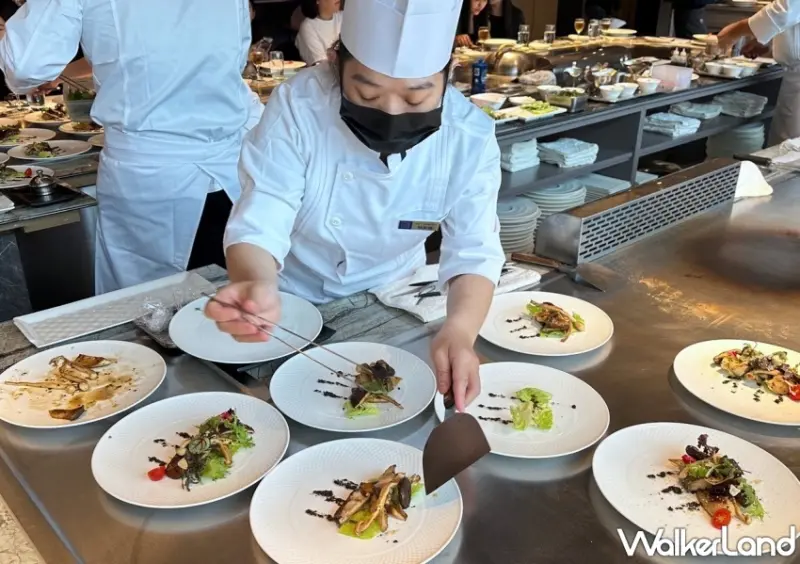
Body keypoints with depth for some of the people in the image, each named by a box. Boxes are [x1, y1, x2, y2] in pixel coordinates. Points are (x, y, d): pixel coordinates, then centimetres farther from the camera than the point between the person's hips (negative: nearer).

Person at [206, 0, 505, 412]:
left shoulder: (471, 137, -17)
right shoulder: (296, 107, -22)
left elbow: (474, 252, -18)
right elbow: (257, 227, -24)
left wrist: (460, 330, -39)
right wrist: (260, 288, -46)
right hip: (294, 308, -2)